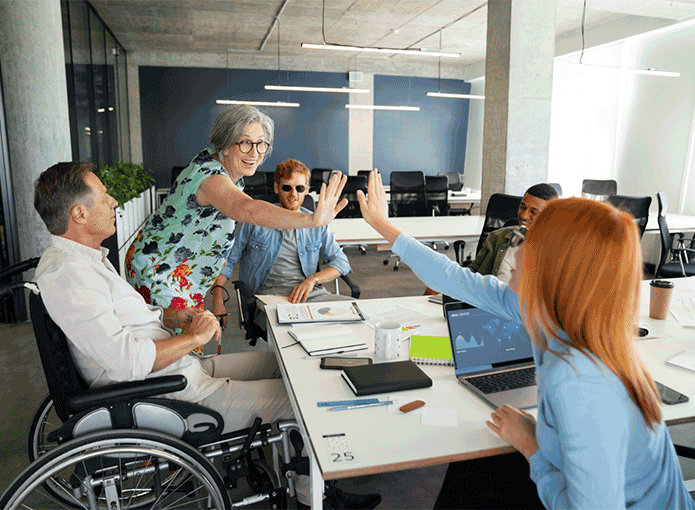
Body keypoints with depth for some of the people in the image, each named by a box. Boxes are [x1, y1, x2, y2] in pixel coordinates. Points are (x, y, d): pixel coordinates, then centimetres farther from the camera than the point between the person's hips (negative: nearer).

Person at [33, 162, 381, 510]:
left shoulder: (82, 258, 12)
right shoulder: (65, 273, -22)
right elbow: (128, 361, -30)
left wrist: (173, 317, 2)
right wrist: (195, 336, -16)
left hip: (182, 368, 11)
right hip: (169, 395, -11)